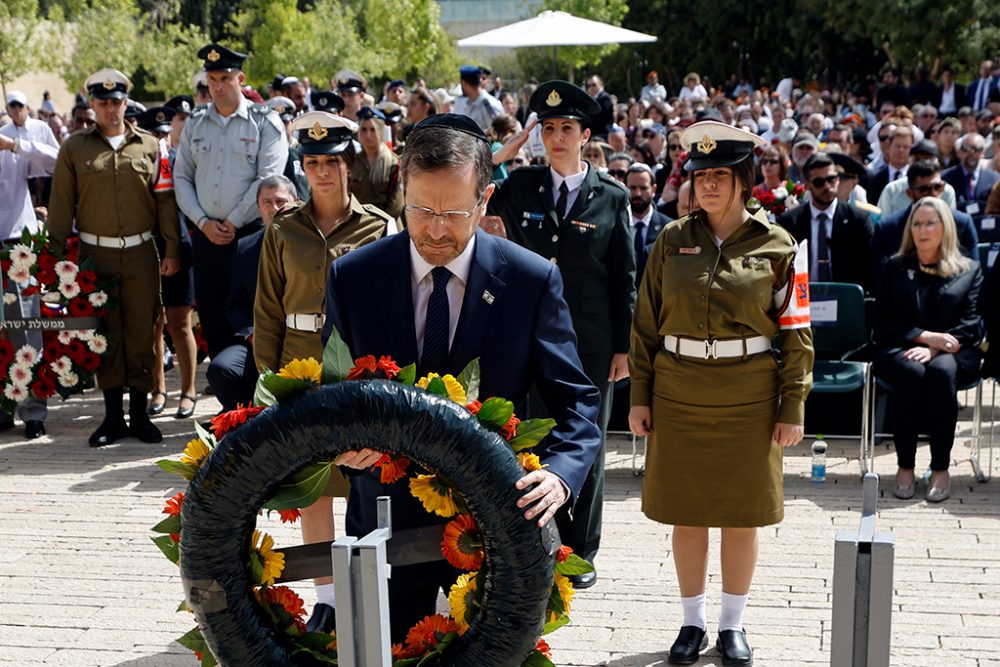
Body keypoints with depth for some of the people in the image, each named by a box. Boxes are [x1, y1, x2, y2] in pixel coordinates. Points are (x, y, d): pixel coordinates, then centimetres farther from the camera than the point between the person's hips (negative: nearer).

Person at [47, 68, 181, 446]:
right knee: (105, 335, 5)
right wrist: (56, 253, 0)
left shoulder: (150, 146, 6)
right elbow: (61, 205, 5)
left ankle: (139, 413, 14)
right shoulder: (74, 148, 5)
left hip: (141, 254, 0)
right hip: (95, 255, 0)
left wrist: (172, 251, -1)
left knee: (141, 333, 4)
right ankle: (113, 415, 13)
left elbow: (165, 201, 5)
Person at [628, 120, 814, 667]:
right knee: (686, 511, 8)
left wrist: (793, 408, -5)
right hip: (678, 392, 2)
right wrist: (640, 396, 2)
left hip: (749, 395, -1)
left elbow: (796, 332, 0)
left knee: (742, 513, 6)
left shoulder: (776, 246, -1)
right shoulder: (672, 240, 3)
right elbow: (645, 323, 6)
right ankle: (693, 621, 23)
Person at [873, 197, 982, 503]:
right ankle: (905, 466, -27)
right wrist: (925, 336, -11)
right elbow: (883, 323, 6)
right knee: (911, 371, -35)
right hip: (899, 351, 1)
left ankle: (941, 468, -29)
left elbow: (971, 325, 1)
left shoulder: (969, 270, 14)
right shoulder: (895, 268, 16)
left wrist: (935, 348, -17)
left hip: (952, 354, 0)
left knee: (941, 371, -36)